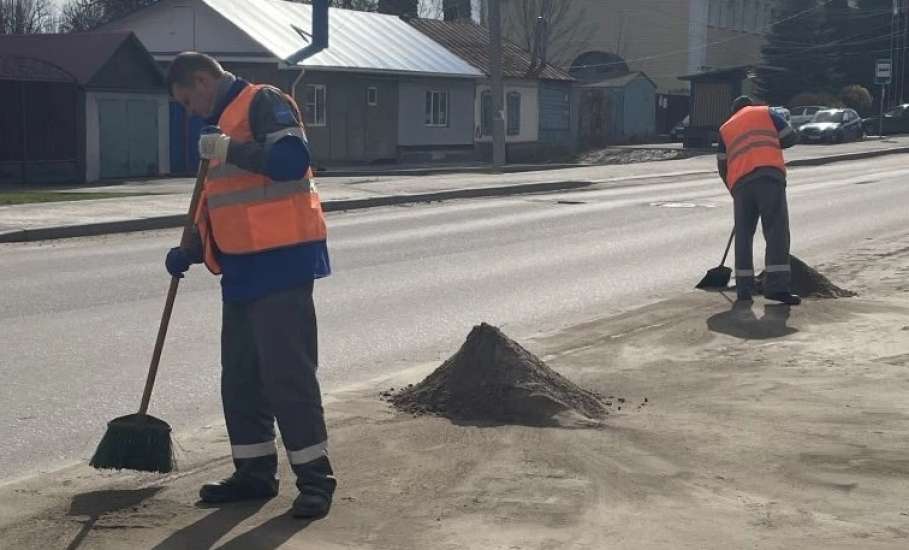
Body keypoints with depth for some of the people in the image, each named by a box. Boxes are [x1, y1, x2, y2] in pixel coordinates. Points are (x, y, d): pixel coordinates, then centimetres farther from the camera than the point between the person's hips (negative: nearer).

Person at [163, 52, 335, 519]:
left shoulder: (263, 103, -6)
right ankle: (255, 472, 22)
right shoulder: (223, 120, 22)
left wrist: (230, 151, -22)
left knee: (288, 372, -8)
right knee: (239, 375, 12)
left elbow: (292, 159, -24)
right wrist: (190, 253, 13)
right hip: (243, 267, 10)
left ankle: (315, 478, 1)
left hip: (280, 262, -10)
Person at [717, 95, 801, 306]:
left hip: (740, 181, 3)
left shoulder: (726, 128, 27)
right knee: (776, 229, -7)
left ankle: (744, 288, 11)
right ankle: (777, 286, -19)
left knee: (743, 233, 12)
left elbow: (722, 165, 21)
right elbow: (791, 138, 16)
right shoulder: (767, 113, 21)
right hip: (770, 174, -3)